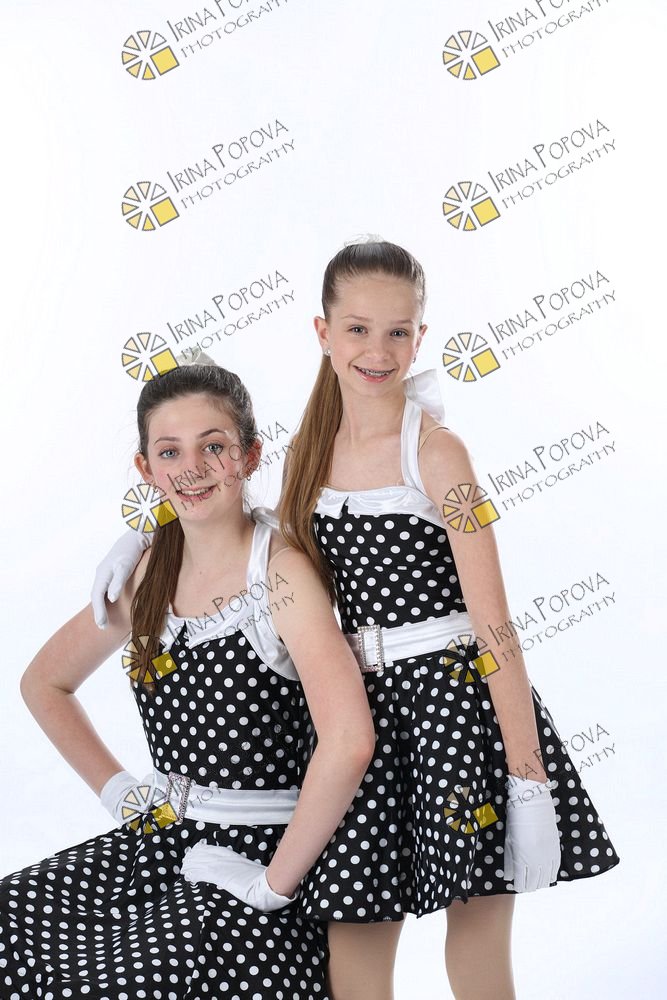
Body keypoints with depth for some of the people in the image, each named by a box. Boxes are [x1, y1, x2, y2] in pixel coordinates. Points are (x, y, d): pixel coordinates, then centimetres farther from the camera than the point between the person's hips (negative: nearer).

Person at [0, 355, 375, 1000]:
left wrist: (276, 882, -21)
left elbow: (348, 742, -30)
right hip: (162, 843, 6)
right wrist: (115, 788, 10)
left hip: (259, 852, -6)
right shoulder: (147, 572, 5)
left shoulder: (281, 573, -16)